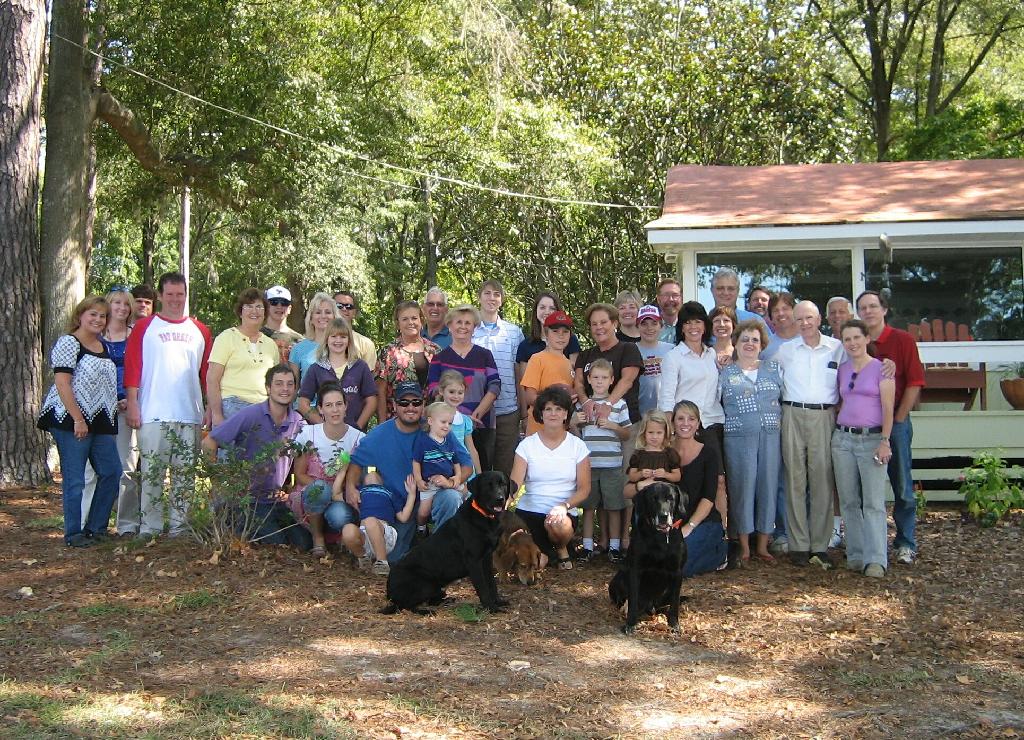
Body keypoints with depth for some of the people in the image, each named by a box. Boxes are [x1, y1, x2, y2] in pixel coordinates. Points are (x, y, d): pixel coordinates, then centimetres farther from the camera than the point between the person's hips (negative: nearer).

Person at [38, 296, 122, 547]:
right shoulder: (68, 343, -7)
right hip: (72, 421, -8)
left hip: (100, 422, 8)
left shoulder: (103, 347, 17)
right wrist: (78, 419, -18)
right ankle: (73, 534, 7)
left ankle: (95, 527, 18)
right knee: (74, 479, -2)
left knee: (112, 472, 5)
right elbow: (62, 383, -14)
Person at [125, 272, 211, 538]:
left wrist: (211, 408, 6)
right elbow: (132, 369, -1)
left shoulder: (200, 331, 13)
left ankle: (179, 526, 12)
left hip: (190, 415, 3)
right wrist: (132, 405, -9)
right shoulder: (144, 328, 4)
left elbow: (207, 373, 13)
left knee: (185, 474, 5)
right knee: (151, 472, -2)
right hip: (153, 415, -3)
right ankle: (149, 526, 4)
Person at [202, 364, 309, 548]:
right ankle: (241, 532, 9)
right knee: (276, 544, -19)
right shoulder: (251, 415, -14)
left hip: (277, 499, 6)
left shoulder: (298, 422, 3)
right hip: (248, 499, -5)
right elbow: (209, 443, -13)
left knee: (303, 543, -6)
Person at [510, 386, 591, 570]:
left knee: (558, 524, -37)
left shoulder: (577, 446, 2)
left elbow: (584, 489, 0)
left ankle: (562, 549, 0)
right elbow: (515, 483, -7)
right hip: (528, 511, 0)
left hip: (563, 512, 0)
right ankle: (545, 551, 17)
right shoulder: (527, 445, 2)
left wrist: (564, 506, -19)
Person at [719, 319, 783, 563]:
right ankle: (744, 546, 6)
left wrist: (779, 421, 5)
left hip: (771, 436, 2)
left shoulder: (773, 368, 12)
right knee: (742, 488, -3)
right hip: (738, 437, -2)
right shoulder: (725, 372, 6)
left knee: (768, 486, 3)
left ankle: (762, 545, 12)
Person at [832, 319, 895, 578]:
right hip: (843, 438, 5)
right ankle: (856, 555, 12)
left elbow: (888, 409, -7)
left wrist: (885, 441, -14)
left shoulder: (881, 368, -2)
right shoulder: (842, 369, 13)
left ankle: (875, 559, -9)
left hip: (872, 439, -5)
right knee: (849, 501, 6)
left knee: (873, 502, -9)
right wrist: (836, 429, 8)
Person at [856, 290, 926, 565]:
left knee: (902, 485, 1)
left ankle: (906, 544, 9)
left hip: (895, 422, -3)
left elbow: (914, 383, -4)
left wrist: (897, 420, -7)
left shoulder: (902, 340, -2)